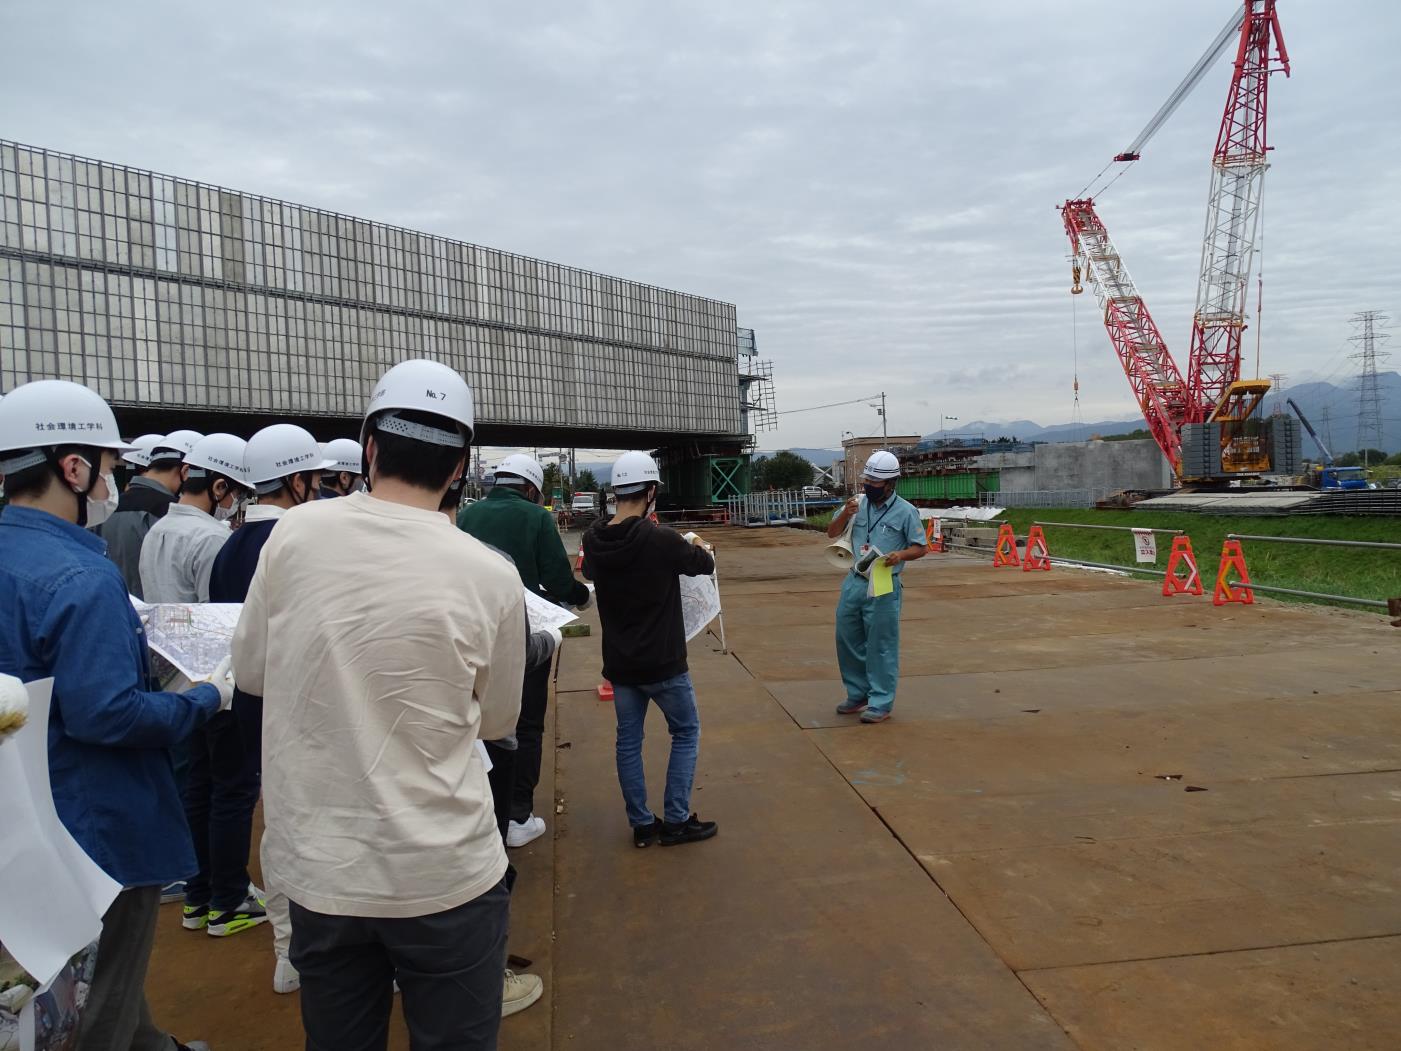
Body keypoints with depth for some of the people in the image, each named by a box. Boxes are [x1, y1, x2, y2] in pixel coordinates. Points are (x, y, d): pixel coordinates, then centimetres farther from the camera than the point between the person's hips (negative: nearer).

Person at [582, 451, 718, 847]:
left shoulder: (593, 540, -5)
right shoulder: (661, 539, -22)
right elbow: (705, 565, -5)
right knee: (686, 733, 13)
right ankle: (676, 821, 15)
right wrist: (698, 547, 19)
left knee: (629, 740, 15)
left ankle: (641, 824, 22)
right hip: (662, 662, -5)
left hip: (619, 661, 5)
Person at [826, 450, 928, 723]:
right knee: (848, 640, 13)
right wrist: (845, 514, -9)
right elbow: (832, 533, 10)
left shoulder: (906, 511, -7)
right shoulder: (859, 505, 6)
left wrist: (901, 554, -22)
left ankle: (880, 704, 10)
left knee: (881, 646, 0)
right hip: (854, 583, 6)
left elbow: (920, 547, -2)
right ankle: (858, 695, 30)